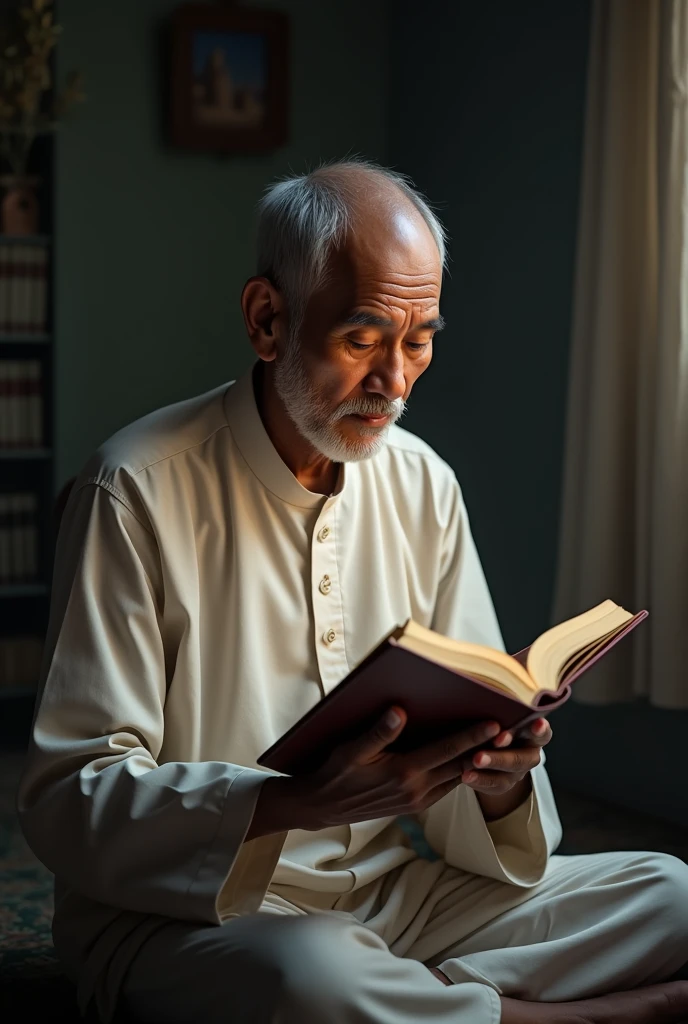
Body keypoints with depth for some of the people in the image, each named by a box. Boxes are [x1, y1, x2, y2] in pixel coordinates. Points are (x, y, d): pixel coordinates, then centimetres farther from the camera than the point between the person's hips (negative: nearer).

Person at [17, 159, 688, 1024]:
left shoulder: (422, 485, 5)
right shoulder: (138, 490, -13)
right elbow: (67, 797, -17)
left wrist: (499, 779, -17)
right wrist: (301, 803, -31)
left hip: (386, 890, 5)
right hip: (182, 913, -5)